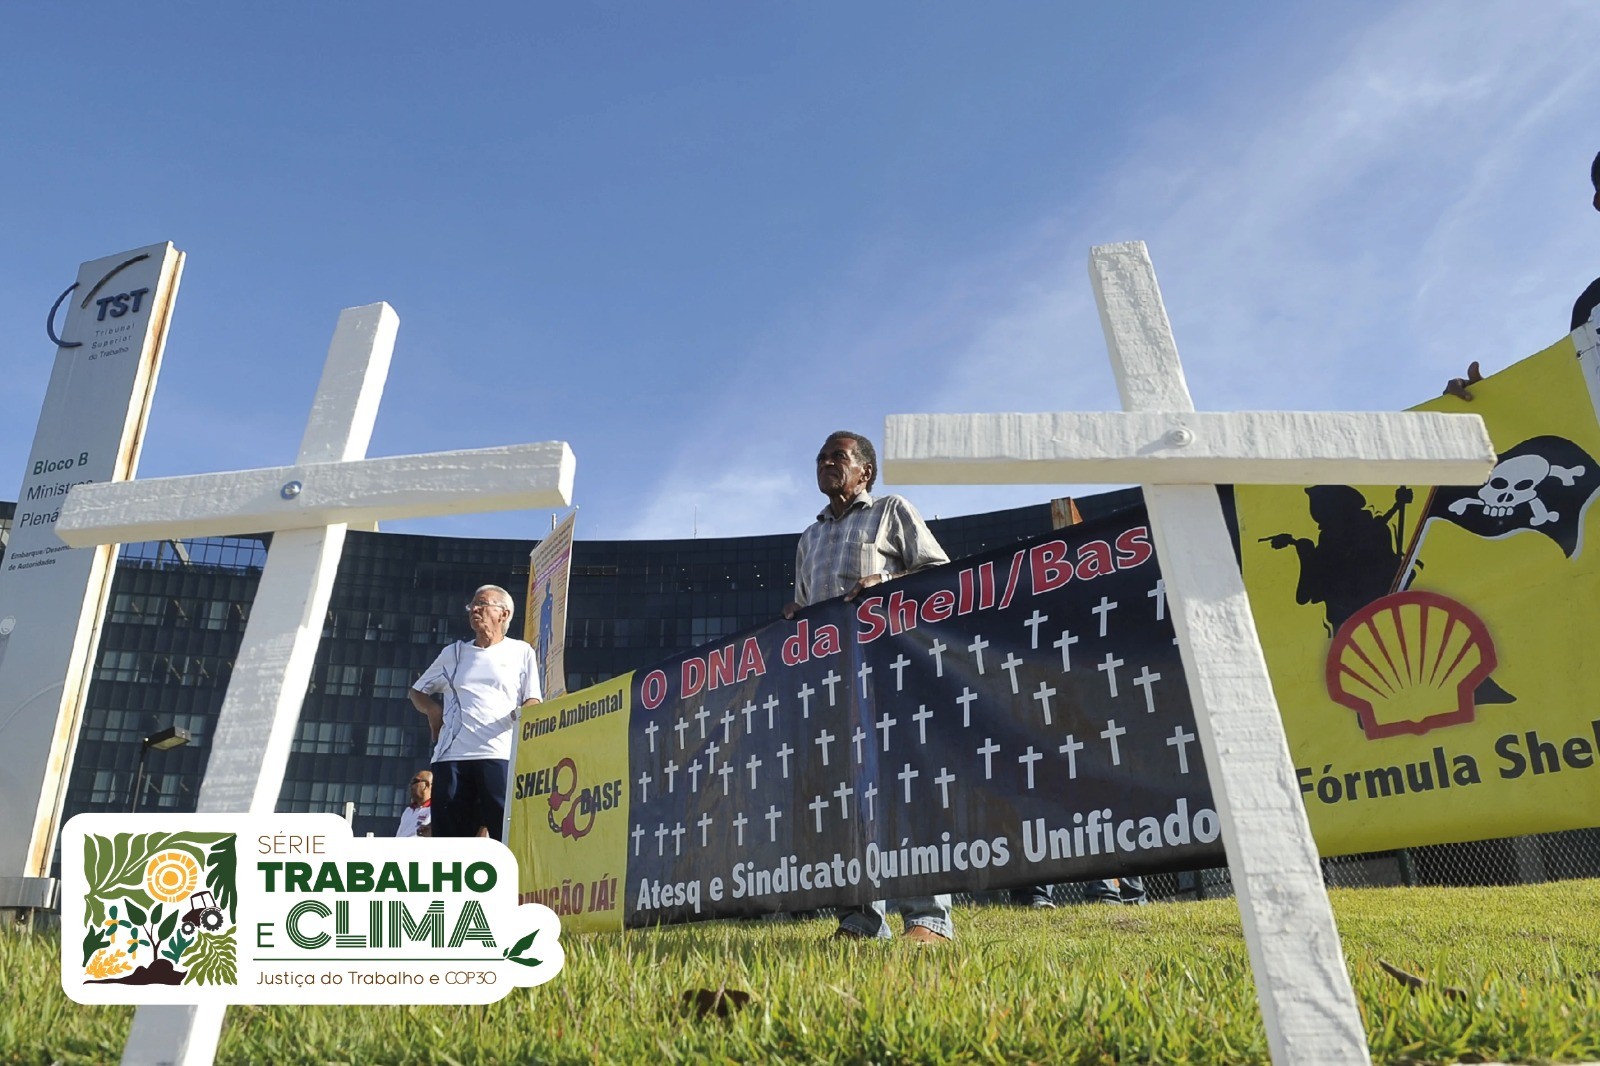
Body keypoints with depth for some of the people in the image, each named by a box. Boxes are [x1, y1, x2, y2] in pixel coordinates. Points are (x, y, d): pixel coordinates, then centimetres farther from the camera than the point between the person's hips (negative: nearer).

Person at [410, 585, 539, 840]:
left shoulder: (521, 651, 13)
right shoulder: (453, 653, 22)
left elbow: (533, 702, 9)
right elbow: (418, 691, 30)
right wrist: (431, 709, 8)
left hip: (500, 756, -3)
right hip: (451, 755, 3)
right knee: (449, 836, 2)